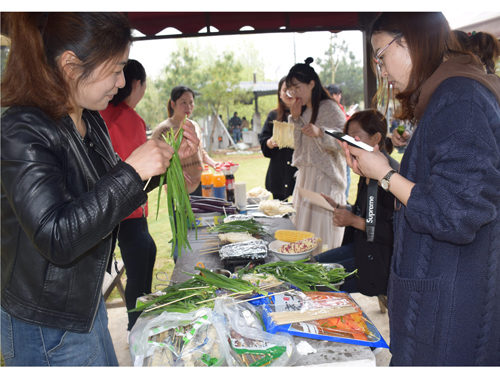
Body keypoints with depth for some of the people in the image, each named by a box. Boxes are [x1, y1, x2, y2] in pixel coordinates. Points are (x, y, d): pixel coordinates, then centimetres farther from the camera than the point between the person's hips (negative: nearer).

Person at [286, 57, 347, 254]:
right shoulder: (304, 111, 15)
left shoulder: (329, 108, -10)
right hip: (305, 176, 8)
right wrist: (295, 118, 3)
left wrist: (320, 133, -36)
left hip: (326, 178, -8)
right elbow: (297, 145, 14)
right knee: (303, 226, 11)